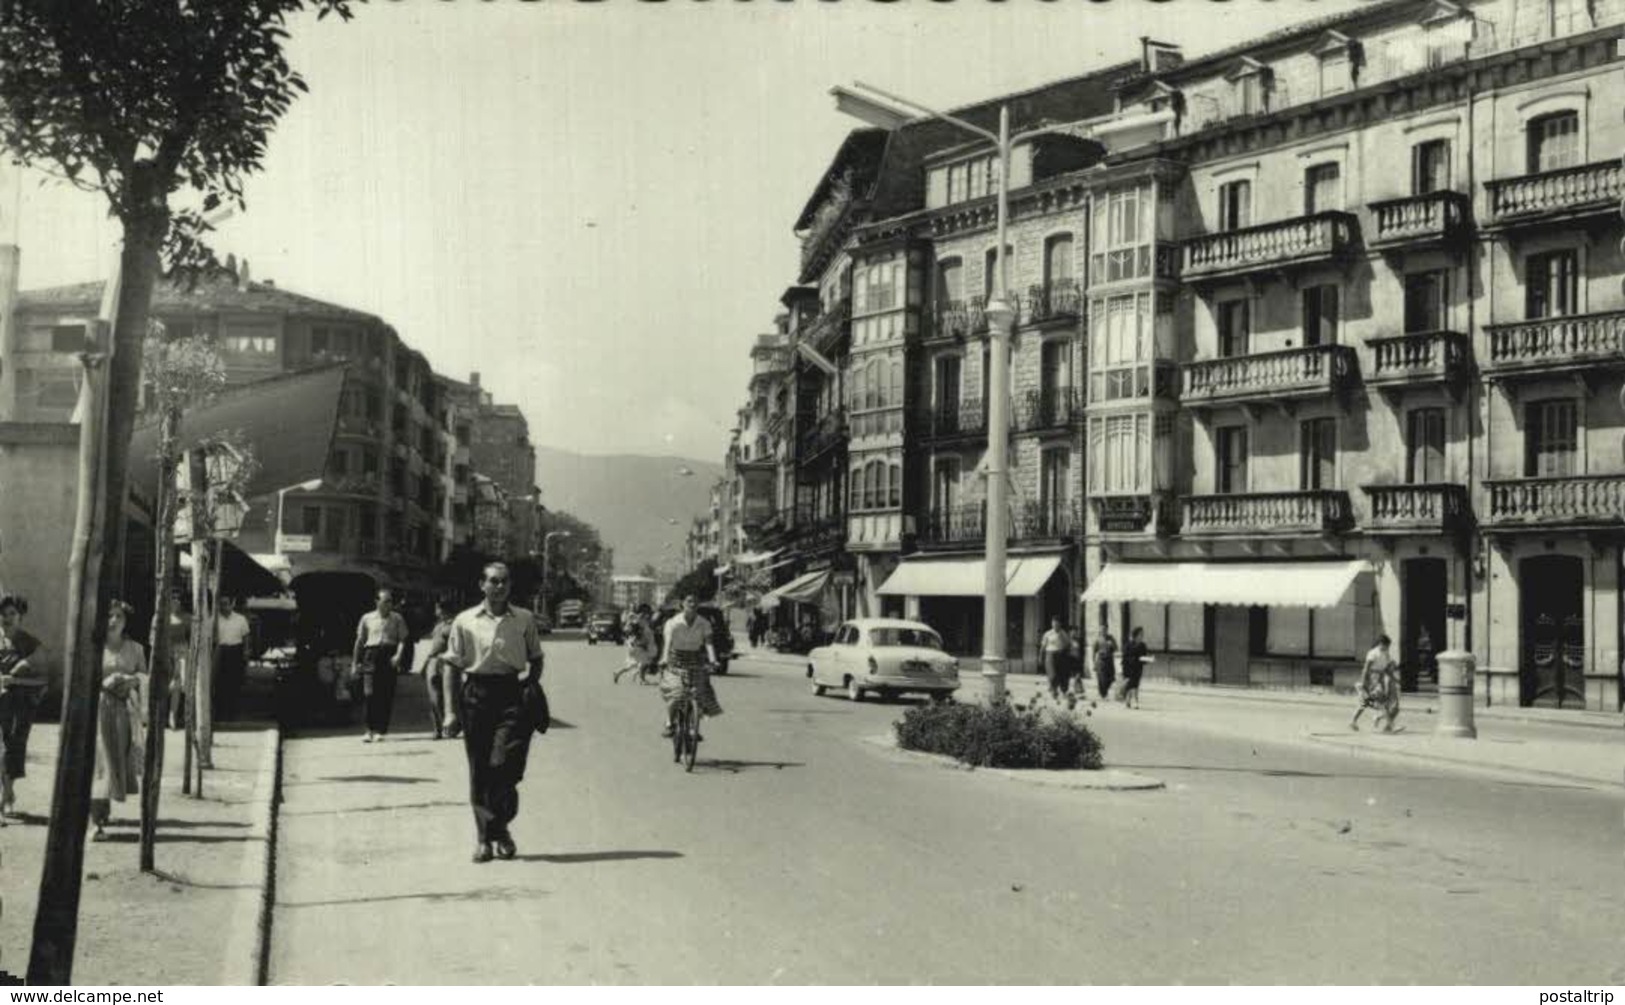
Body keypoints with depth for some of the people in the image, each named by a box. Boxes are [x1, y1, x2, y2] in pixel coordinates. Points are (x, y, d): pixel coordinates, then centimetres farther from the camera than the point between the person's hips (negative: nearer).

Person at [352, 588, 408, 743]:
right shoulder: (367, 618, 12)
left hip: (389, 656, 0)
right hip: (372, 654, 0)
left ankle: (380, 730, 4)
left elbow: (402, 639, 4)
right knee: (370, 693, -10)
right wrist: (355, 662, 12)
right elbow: (359, 641, 16)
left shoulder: (397, 619, 10)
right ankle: (370, 730, -4)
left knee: (387, 695, -2)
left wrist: (398, 655, -14)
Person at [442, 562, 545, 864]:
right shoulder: (465, 621, 5)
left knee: (504, 764, -11)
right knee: (479, 769, 4)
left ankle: (500, 828, 9)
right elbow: (453, 666, 7)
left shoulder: (525, 619, 7)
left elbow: (536, 659, 15)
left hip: (512, 694, -1)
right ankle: (484, 836, 13)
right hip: (476, 694, 1)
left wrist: (531, 690, 1)